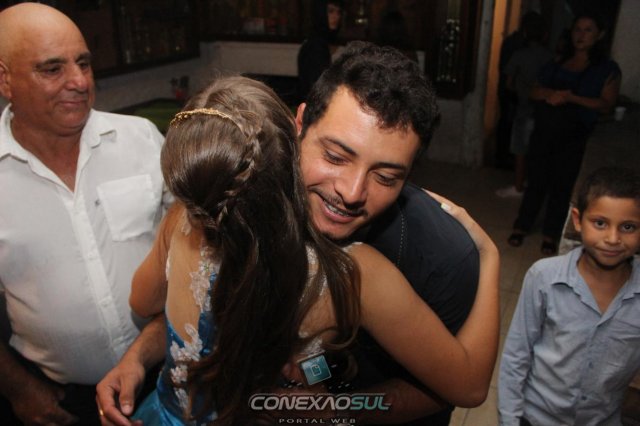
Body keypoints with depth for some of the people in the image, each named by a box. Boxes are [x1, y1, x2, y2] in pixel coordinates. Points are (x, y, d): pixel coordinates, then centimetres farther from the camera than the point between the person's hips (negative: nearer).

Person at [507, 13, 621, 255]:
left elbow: (606, 105, -7)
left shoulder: (607, 69, 2)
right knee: (536, 181, 7)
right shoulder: (556, 63, 13)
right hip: (543, 132, 2)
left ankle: (550, 235, 17)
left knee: (562, 186, 3)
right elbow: (535, 92, 8)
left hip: (573, 138, -2)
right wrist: (550, 94, -15)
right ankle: (521, 227, 20)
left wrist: (571, 97, -20)